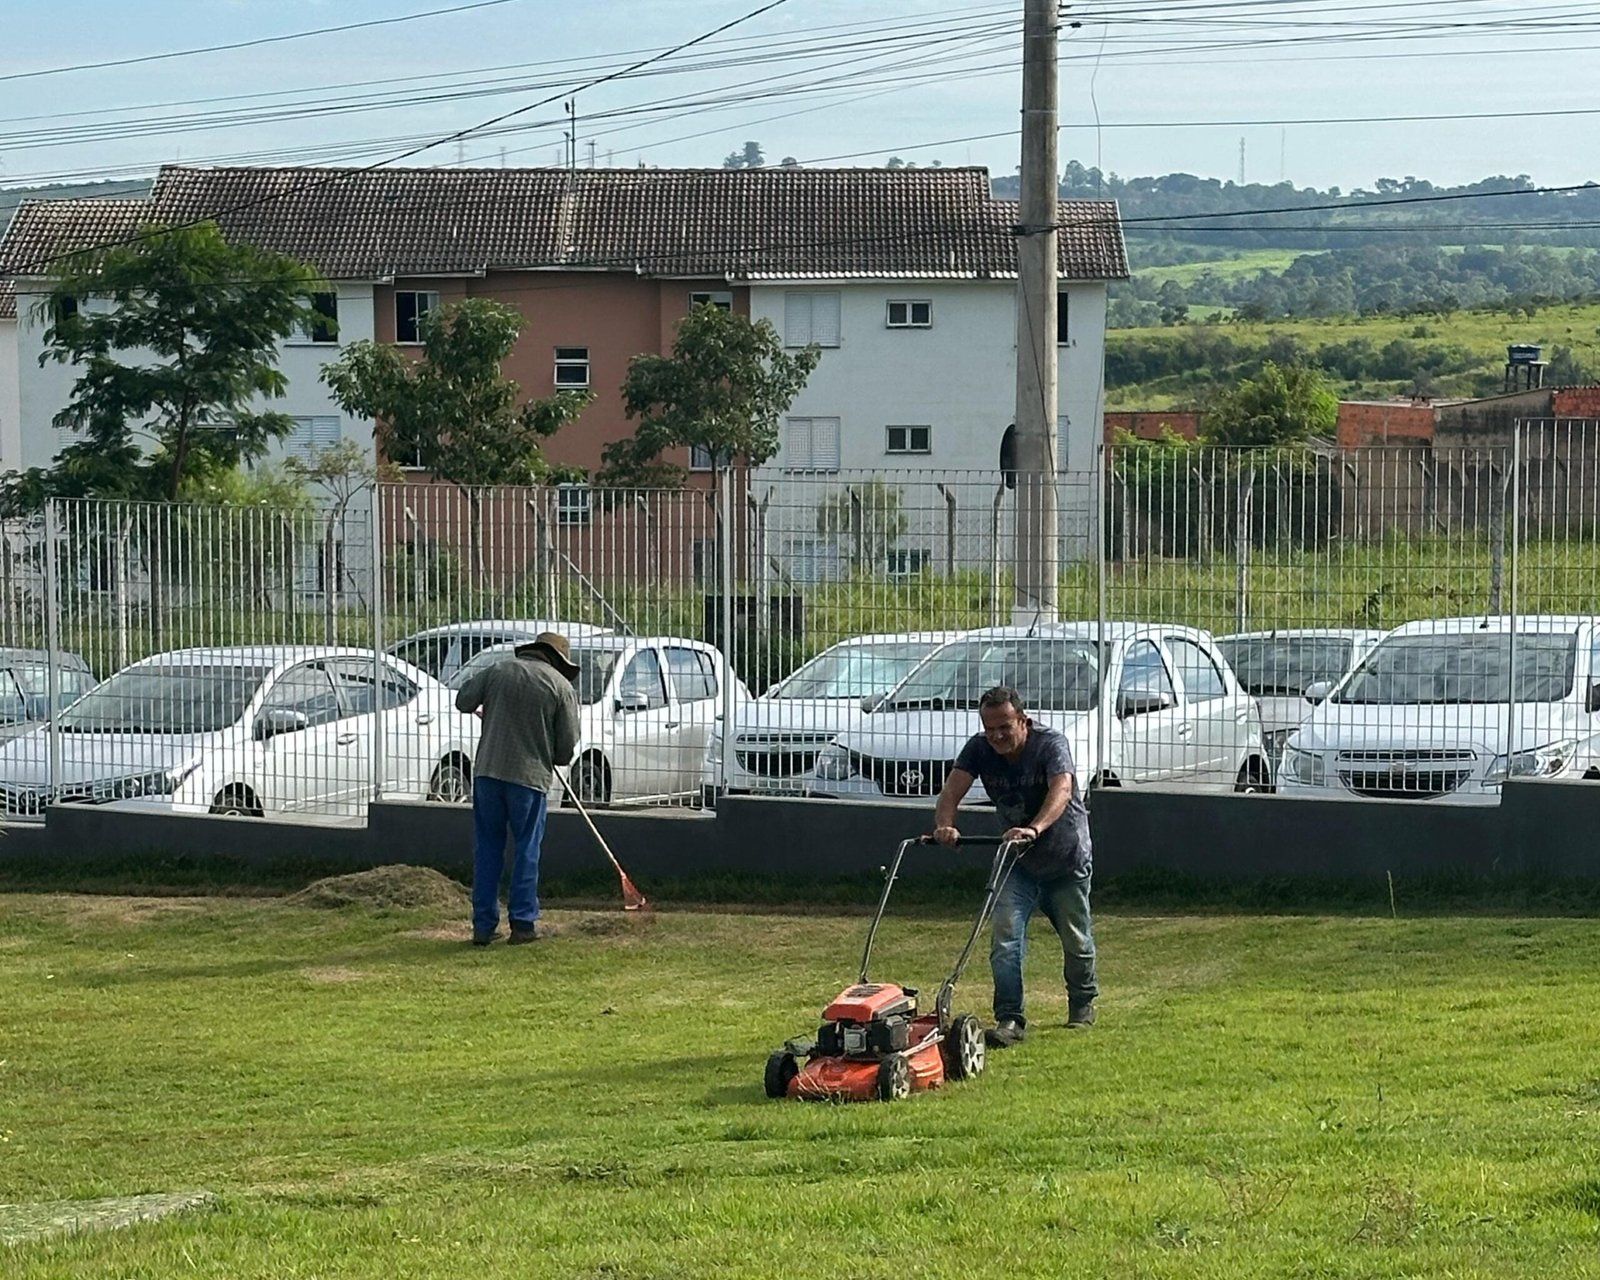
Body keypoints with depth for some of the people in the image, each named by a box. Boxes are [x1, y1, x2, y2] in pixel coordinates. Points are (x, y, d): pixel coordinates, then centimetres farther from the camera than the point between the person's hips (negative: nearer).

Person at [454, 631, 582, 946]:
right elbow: (567, 745, -1)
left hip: (487, 772, 3)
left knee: (487, 849, 9)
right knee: (527, 850, 7)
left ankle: (483, 926, 9)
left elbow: (463, 701, 12)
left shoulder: (497, 672, 8)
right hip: (530, 776, -3)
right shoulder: (562, 687, 0)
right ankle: (523, 923, 7)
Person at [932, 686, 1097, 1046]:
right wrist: (945, 826, -44)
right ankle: (1010, 1019, -15)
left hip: (1066, 857, -3)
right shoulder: (980, 749, -11)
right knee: (1005, 937, -15)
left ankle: (1083, 1004, 36)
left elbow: (1061, 791, -41)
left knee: (1076, 940, 12)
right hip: (1018, 862, 3)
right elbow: (951, 791, -21)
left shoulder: (1050, 744, -24)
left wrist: (1034, 829, -59)